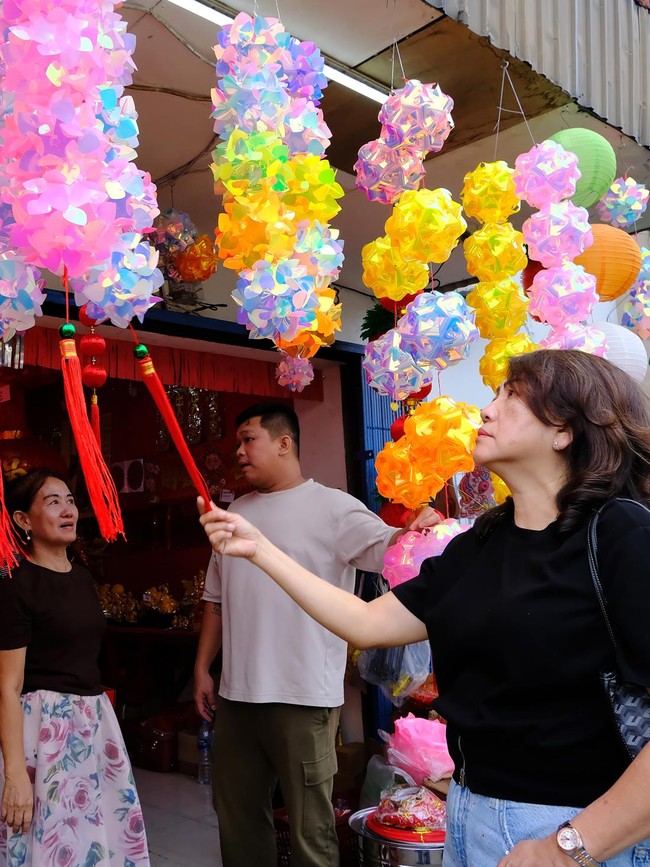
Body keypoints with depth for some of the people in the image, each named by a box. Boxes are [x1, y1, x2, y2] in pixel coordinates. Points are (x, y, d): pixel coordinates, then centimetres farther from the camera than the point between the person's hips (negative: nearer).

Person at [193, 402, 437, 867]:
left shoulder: (331, 507, -8)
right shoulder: (236, 512, 11)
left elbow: (384, 546, -23)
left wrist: (415, 530, -45)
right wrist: (202, 667, 14)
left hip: (303, 697, -6)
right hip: (235, 694, 7)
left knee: (310, 826, 5)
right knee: (237, 815, 21)